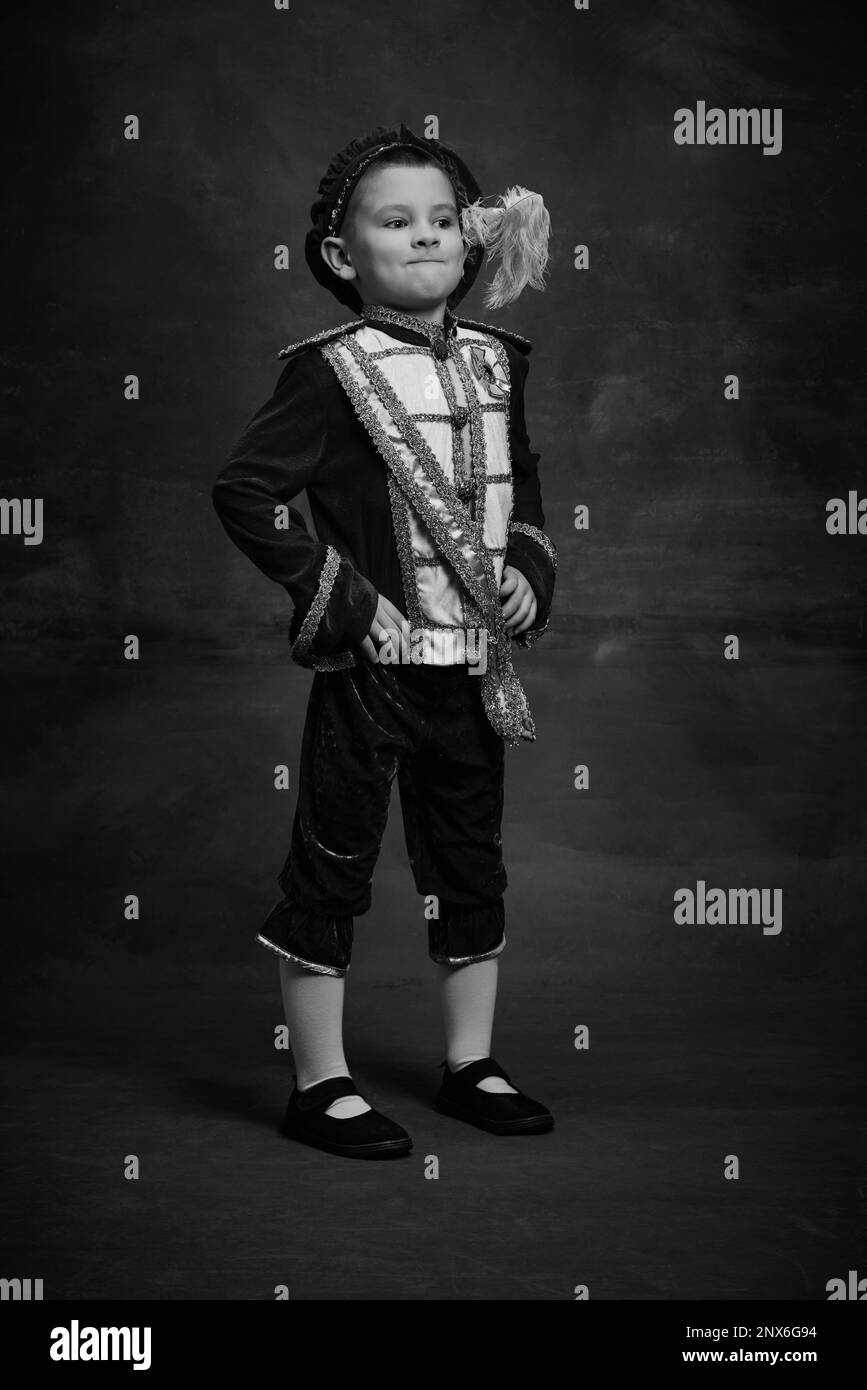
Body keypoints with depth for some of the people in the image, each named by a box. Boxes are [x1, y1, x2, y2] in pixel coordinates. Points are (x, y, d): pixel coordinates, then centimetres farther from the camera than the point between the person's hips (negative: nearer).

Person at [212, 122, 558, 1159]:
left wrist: (528, 570, 3)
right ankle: (321, 1084, 17)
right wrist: (336, 596, -18)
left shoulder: (495, 360, 8)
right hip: (370, 669, -6)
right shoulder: (334, 371, -12)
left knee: (472, 867, 15)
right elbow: (243, 490, -17)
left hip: (473, 666, 6)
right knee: (331, 867, 4)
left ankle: (469, 1066, 31)